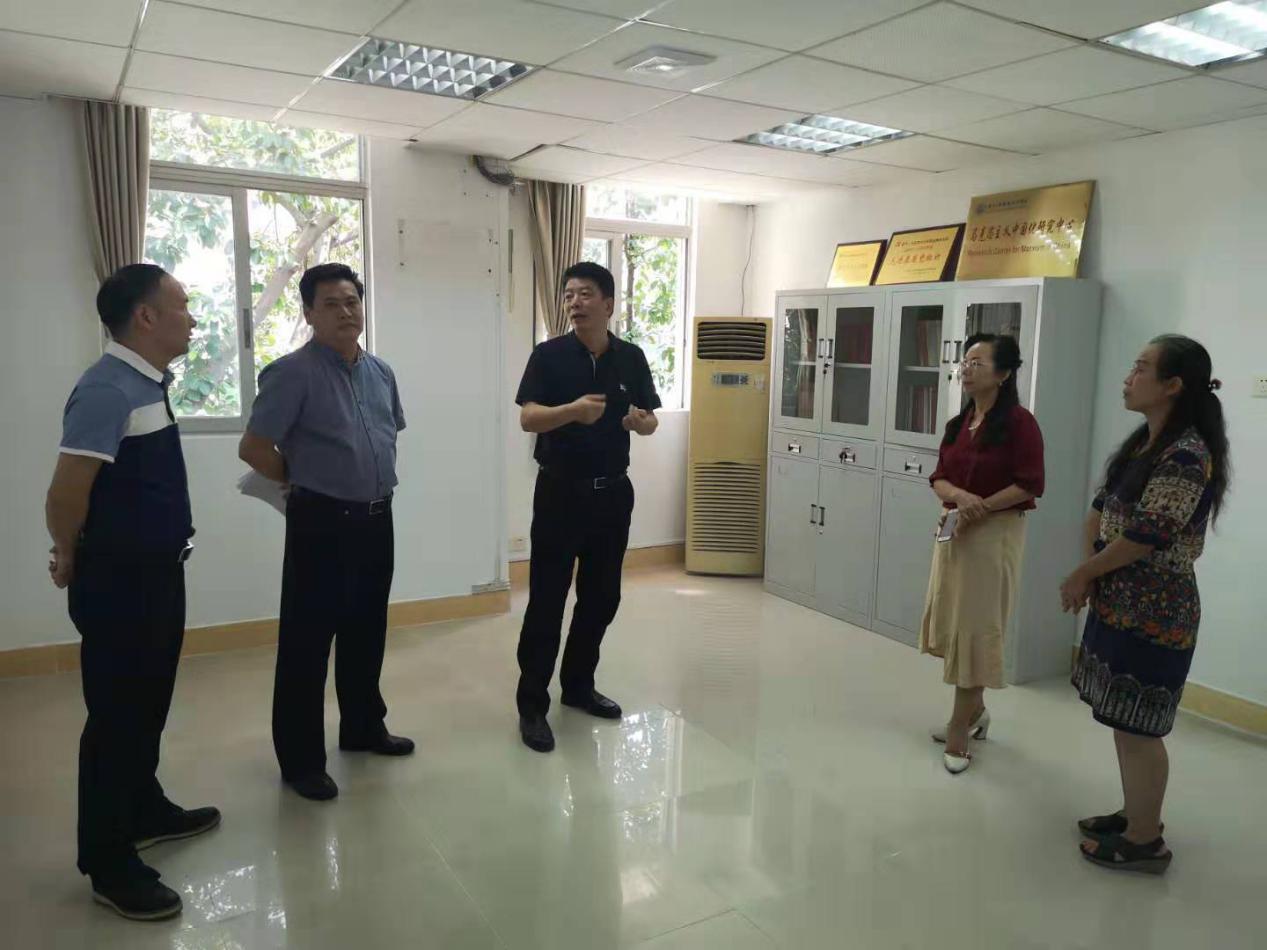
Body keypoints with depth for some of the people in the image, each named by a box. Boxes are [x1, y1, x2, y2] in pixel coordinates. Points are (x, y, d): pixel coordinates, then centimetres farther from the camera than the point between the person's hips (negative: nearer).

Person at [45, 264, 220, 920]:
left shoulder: (149, 382, 7)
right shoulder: (109, 389, -22)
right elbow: (65, 497, -23)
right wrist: (73, 562, -7)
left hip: (158, 571, 9)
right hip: (119, 582, -9)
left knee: (149, 704, 23)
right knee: (117, 715, 5)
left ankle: (145, 810, 43)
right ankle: (110, 865, 21)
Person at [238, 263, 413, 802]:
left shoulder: (381, 372, 9)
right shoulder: (294, 373, -13)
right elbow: (253, 449, -13)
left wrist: (375, 480, 12)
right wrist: (305, 482, -1)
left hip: (376, 519, 7)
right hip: (321, 522, -7)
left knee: (367, 632, 18)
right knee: (307, 641, 1)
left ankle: (363, 727, 36)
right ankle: (301, 759, 14)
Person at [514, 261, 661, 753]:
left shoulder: (631, 357, 5)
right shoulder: (548, 355, -5)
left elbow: (651, 420, 9)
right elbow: (527, 418, -15)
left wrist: (642, 422, -15)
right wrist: (573, 410, -33)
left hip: (613, 492, 4)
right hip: (560, 491, -4)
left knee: (602, 596, 12)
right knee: (546, 600, -2)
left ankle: (578, 685, 30)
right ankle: (531, 704, 8)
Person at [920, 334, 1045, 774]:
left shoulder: (1018, 421, -11)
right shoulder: (958, 423, 10)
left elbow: (1030, 484, -15)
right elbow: (939, 478, 6)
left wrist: (981, 508, -21)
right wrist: (959, 496, -14)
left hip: (994, 534, -7)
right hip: (952, 530, 7)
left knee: (976, 628, -1)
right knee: (951, 624, 14)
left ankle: (960, 730, 10)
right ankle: (975, 712, 33)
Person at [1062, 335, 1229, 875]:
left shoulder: (1186, 455, -21)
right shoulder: (1144, 442, 10)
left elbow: (1146, 536, -23)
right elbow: (1101, 507, 11)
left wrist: (1083, 574, -10)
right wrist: (1090, 569, -4)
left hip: (1153, 614, -9)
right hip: (1121, 603, 9)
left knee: (1137, 726, 2)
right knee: (1124, 721, 19)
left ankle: (1144, 842, 17)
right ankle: (1136, 815, 34)